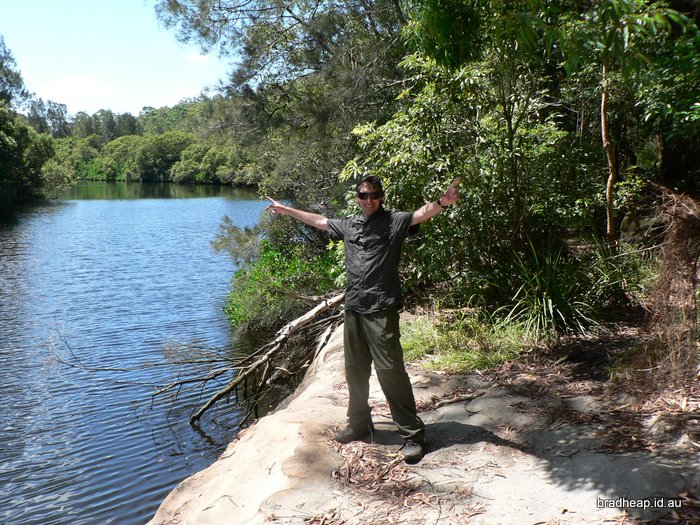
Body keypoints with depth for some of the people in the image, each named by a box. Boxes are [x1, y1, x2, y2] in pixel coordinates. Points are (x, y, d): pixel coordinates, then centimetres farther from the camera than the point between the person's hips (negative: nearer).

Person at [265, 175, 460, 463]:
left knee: (390, 369, -8)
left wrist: (442, 202, -43)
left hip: (381, 309, -6)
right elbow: (319, 221, 28)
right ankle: (359, 423, 33)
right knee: (355, 369, 15)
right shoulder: (349, 225, 14)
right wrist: (287, 210, 38)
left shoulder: (394, 221, -4)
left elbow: (422, 213, -22)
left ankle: (413, 434, 3)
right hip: (353, 307, 6)